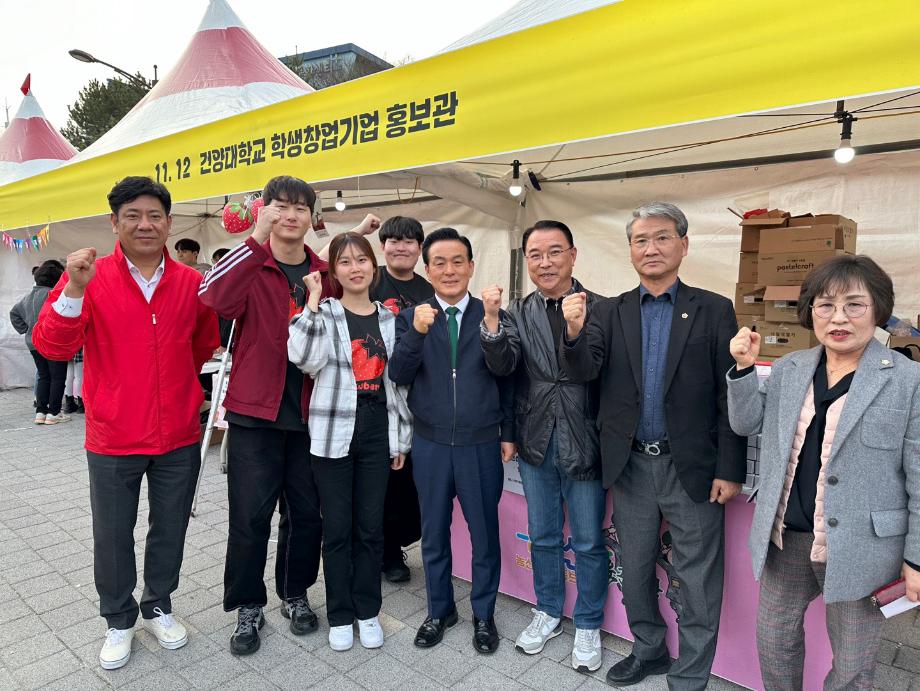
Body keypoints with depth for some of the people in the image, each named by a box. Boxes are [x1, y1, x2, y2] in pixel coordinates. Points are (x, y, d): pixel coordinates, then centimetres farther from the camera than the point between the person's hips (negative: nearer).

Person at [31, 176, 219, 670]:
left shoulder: (191, 282, -1)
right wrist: (74, 289, -29)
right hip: (112, 439, -1)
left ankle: (159, 607, 39)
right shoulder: (88, 277, -7)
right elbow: (51, 346, -16)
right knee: (112, 536, 13)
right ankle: (119, 621, 36)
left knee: (170, 529, 16)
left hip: (179, 438, 2)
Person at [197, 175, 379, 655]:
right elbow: (213, 298, -26)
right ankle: (248, 608, 26)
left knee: (306, 513, 13)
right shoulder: (250, 265, -3)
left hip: (309, 416, 3)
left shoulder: (324, 275, 6)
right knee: (250, 517, 5)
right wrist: (257, 239, -30)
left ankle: (295, 594, 35)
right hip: (254, 415, -3)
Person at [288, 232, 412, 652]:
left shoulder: (390, 319, 7)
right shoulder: (324, 313, -1)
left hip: (378, 433, 2)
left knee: (370, 526, 11)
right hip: (333, 433, -2)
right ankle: (340, 615, 26)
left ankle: (368, 610, 29)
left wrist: (402, 438, 9)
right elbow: (304, 358, -22)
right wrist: (314, 302, -21)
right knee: (337, 527, 8)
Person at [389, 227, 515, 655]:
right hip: (430, 444, 1)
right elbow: (398, 375, -9)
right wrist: (416, 333, -24)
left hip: (482, 444, -1)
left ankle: (483, 614, 35)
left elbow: (507, 379, 2)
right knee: (434, 534, 17)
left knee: (485, 534, 13)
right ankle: (439, 610, 39)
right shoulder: (411, 318, 0)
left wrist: (508, 433, 1)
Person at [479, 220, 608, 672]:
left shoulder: (600, 308, -8)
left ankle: (588, 626, 35)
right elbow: (503, 366, -14)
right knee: (542, 536, 20)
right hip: (537, 443, 3)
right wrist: (490, 319, -27)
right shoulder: (518, 313, 1)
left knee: (589, 543, 12)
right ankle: (548, 613, 42)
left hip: (583, 443, -3)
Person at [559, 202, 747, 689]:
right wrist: (574, 333, -30)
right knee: (635, 572, 19)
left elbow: (732, 397, -4)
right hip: (631, 466, 3)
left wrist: (730, 470, -7)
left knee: (698, 583, 10)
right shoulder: (610, 312, 3)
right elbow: (583, 372, -10)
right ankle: (648, 650, 42)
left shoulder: (714, 310, -3)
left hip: (692, 468, -2)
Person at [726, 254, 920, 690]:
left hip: (859, 548, -4)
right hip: (786, 538, 4)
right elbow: (745, 423, 8)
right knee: (773, 637, 21)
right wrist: (743, 368, -7)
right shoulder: (788, 369, 3)